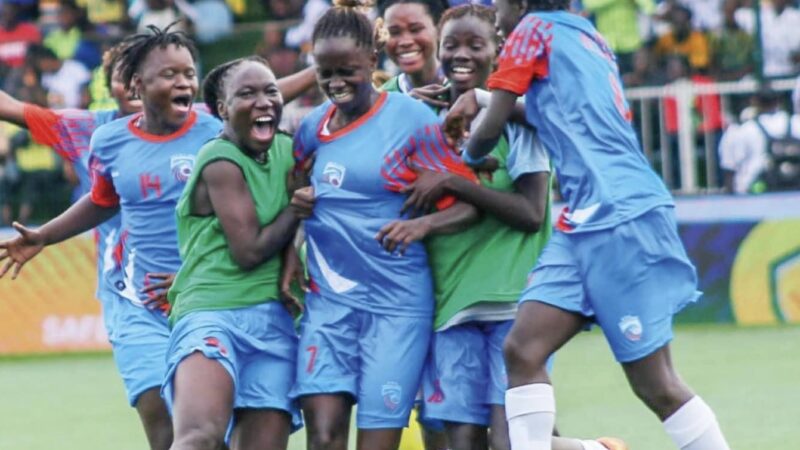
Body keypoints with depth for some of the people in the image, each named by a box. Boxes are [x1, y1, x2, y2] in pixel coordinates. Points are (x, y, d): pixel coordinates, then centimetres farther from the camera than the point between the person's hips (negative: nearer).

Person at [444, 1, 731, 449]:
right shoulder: (588, 37, 19)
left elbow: (490, 130, 0)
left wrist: (469, 158, 21)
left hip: (621, 218, -9)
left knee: (655, 385, -5)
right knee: (522, 349, -2)